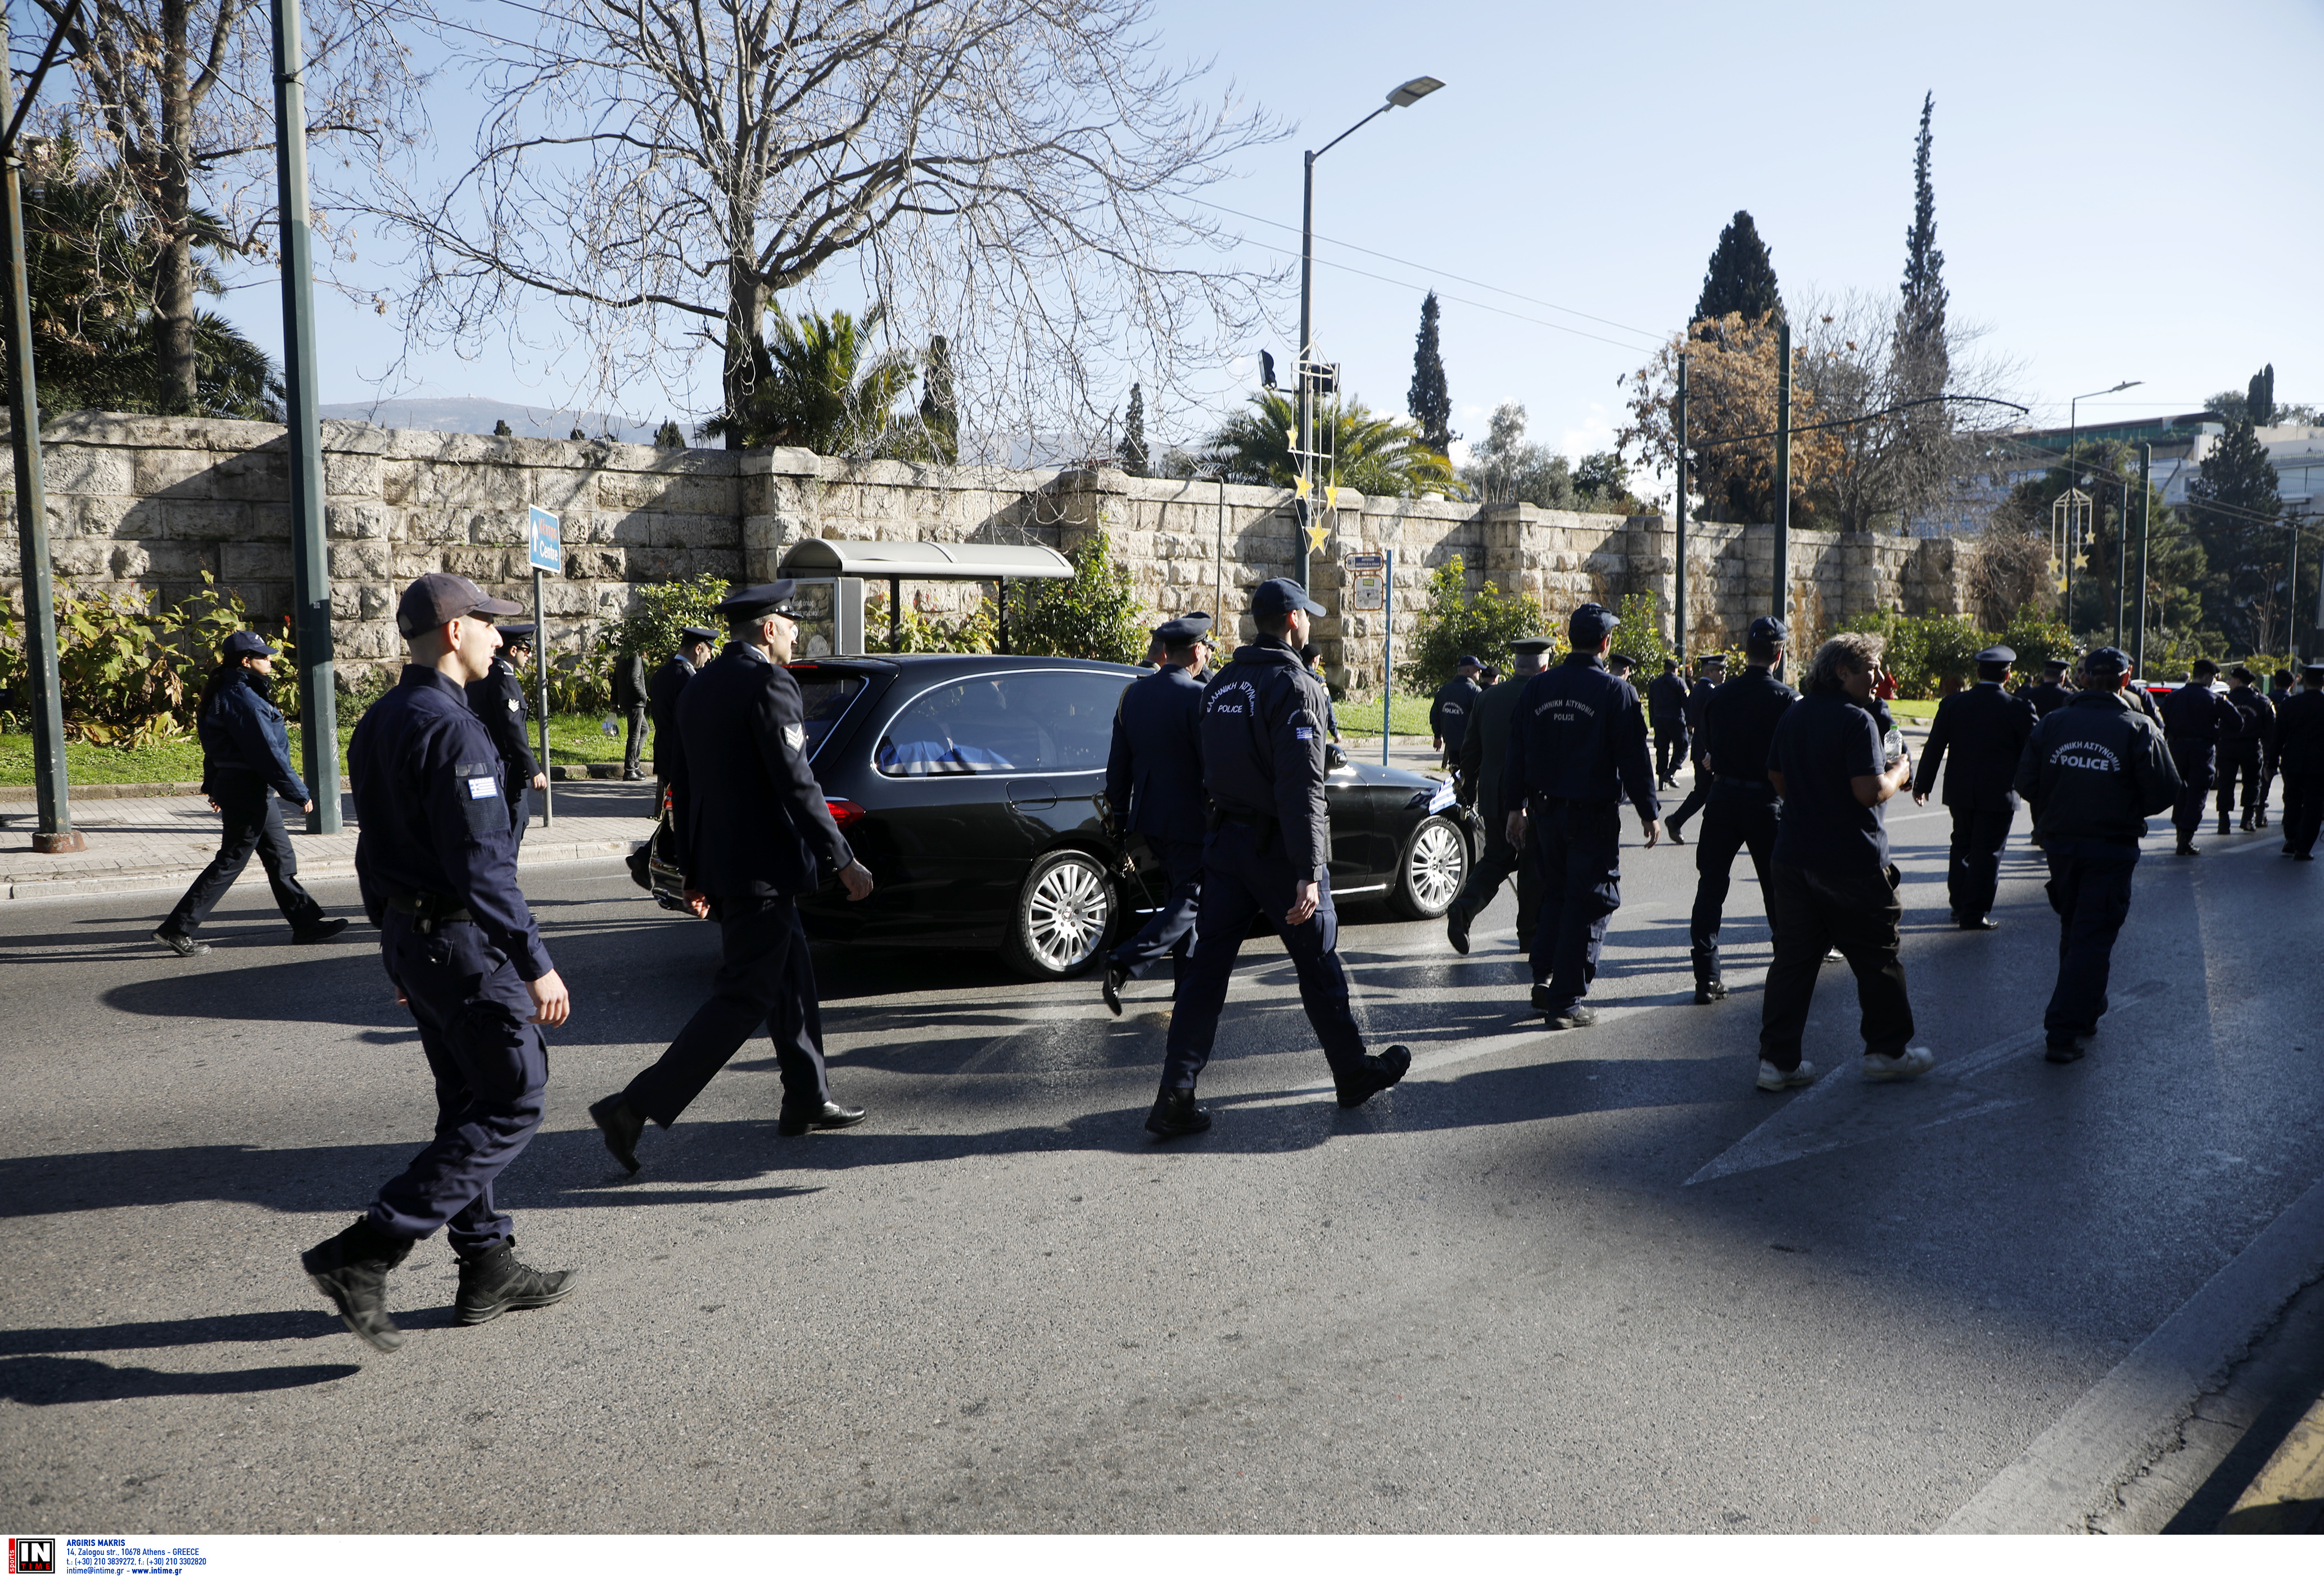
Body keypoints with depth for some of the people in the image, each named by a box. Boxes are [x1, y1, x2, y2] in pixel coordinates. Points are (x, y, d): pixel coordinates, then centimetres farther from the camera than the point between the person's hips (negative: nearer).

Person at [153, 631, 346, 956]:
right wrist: (299, 793, -17)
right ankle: (176, 929, 1)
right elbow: (266, 752, -22)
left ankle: (306, 923, 20)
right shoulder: (241, 699, -20)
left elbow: (216, 746, 21)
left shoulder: (229, 694, 13)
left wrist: (214, 786, 28)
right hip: (249, 793, -11)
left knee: (281, 858, 13)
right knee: (230, 862, -4)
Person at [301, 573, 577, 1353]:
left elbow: (373, 846, 17)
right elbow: (481, 864, -23)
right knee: (513, 1104, -2)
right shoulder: (449, 728, -19)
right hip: (463, 942, -10)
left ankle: (489, 1269, 23)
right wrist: (535, 963, -20)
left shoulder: (378, 721, 11)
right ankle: (363, 1255, -5)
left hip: (407, 935, 10)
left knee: (470, 1104, 16)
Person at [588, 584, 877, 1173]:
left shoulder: (700, 685, 13)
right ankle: (635, 1106, -6)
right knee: (744, 997, -5)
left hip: (719, 864, 10)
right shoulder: (769, 684, -15)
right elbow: (796, 784, -20)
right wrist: (843, 860, -13)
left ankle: (808, 1101, 26)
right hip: (761, 867, -10)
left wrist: (693, 871, 22)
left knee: (793, 978, 18)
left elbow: (682, 784, 16)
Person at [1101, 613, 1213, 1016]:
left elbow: (1118, 763, 9)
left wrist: (1117, 812, 17)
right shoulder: (1198, 697, -16)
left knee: (1178, 892, 20)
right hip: (1191, 819, -7)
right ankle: (1126, 964, -15)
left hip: (1148, 817, 7)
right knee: (1190, 900, -1)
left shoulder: (1133, 693, 4)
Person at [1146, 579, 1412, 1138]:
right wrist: (1308, 873, -23)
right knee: (1319, 964, 9)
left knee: (1207, 965, 4)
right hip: (1278, 847, -6)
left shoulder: (1221, 686, 10)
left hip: (1225, 840, 6)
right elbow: (1302, 788, -21)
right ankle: (1355, 1074, 26)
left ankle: (1175, 1097, -1)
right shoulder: (1295, 686, -14)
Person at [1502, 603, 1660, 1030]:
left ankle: (1544, 979, 18)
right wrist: (1649, 813, 1)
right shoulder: (1615, 692, -11)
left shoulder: (1538, 686, 4)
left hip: (1545, 811, 5)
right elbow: (1635, 759, -8)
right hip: (1593, 816, -5)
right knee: (1588, 905, 2)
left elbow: (1518, 751, 8)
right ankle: (1566, 1002, 3)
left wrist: (1517, 806, 15)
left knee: (1555, 895, 21)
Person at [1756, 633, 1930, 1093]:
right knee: (1877, 956, 11)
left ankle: (1777, 1060, 6)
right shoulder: (1856, 720, -15)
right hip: (1852, 861, -6)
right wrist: (1900, 771, -3)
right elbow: (1870, 791, -22)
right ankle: (1887, 1050, 24)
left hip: (1793, 858, 7)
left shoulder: (1793, 716, 9)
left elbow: (1777, 779, 17)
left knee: (1793, 958, 7)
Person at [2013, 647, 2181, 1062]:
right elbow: (2165, 792, -10)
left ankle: (2084, 1015, 32)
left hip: (2060, 844, 4)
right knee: (2093, 938, 0)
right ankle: (2064, 1031, -5)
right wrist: (2131, 810, 10)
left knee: (2074, 931, 20)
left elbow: (2025, 783, -1)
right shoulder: (2138, 727, -8)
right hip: (2111, 848, -3)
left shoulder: (2052, 723, 0)